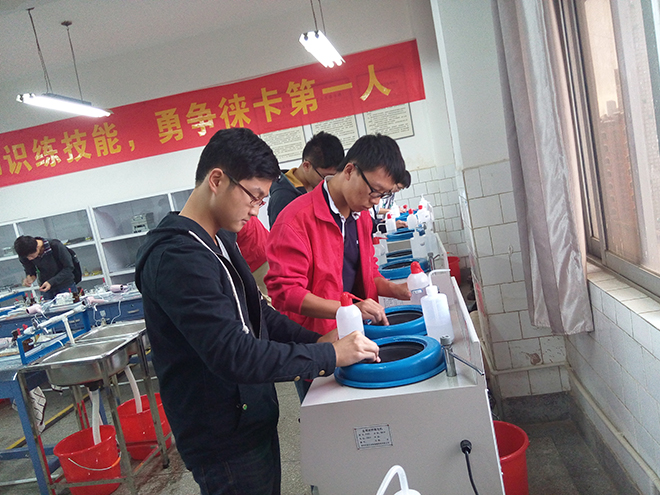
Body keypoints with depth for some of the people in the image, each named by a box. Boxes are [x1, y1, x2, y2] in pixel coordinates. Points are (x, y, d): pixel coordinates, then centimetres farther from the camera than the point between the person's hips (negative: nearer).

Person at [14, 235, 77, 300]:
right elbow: (30, 271, 5)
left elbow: (69, 268, -17)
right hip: (45, 290, 3)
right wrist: (29, 278, -19)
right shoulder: (25, 254, -11)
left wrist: (51, 282, -24)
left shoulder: (55, 246, -23)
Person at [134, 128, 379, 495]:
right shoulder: (176, 258, -26)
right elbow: (234, 355, -30)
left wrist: (315, 340, -2)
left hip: (253, 421, 9)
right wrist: (329, 356, -23)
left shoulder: (222, 240, 6)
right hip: (226, 442, -9)